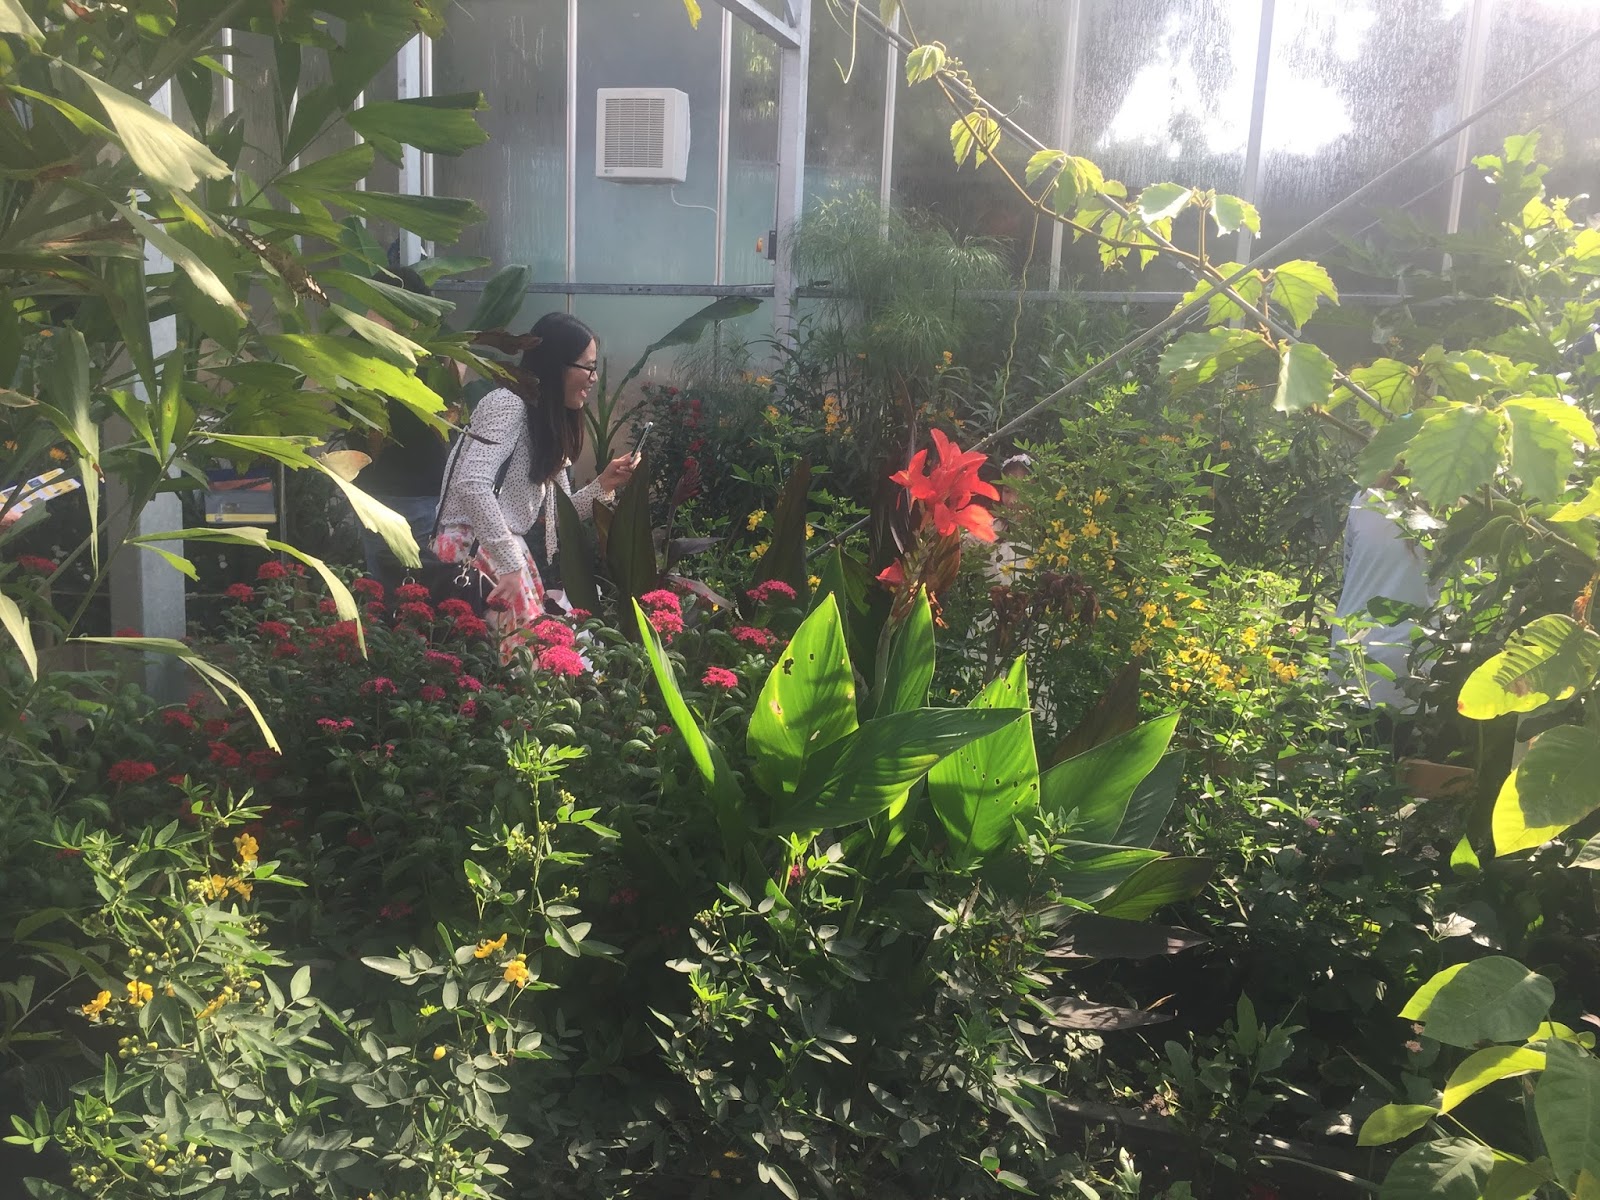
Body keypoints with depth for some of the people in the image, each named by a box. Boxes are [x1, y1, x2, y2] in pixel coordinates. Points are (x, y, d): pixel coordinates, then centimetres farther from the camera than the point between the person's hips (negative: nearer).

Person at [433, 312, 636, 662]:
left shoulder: (549, 423, 19)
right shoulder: (508, 404, -10)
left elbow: (553, 515, 18)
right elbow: (471, 485, -25)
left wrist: (603, 485, 5)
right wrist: (510, 565, -25)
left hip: (515, 550, 9)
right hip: (478, 550, -9)